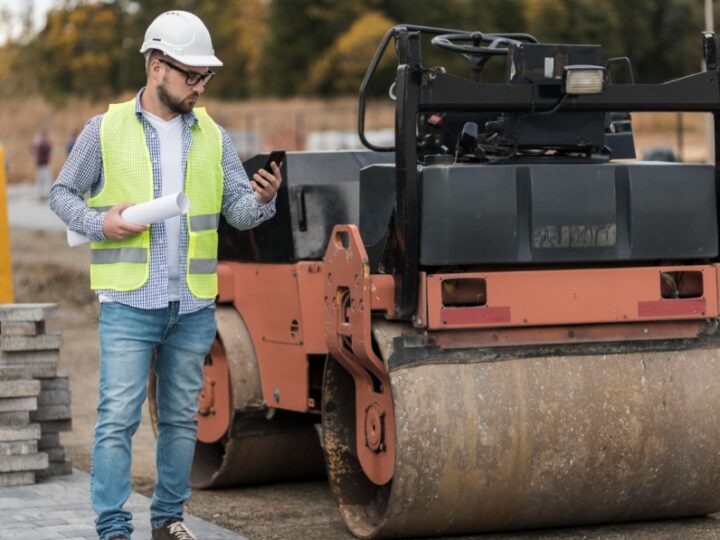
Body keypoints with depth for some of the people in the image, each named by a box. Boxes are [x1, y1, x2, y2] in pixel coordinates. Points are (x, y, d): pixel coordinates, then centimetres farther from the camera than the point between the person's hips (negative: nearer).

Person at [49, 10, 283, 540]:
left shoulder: (212, 136, 9)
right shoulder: (106, 129, 1)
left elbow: (239, 209, 7)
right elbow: (62, 193, 7)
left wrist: (263, 199, -16)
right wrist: (100, 223, -11)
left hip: (194, 306, 4)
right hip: (129, 302, -4)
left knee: (181, 417, 11)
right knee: (118, 417, -8)